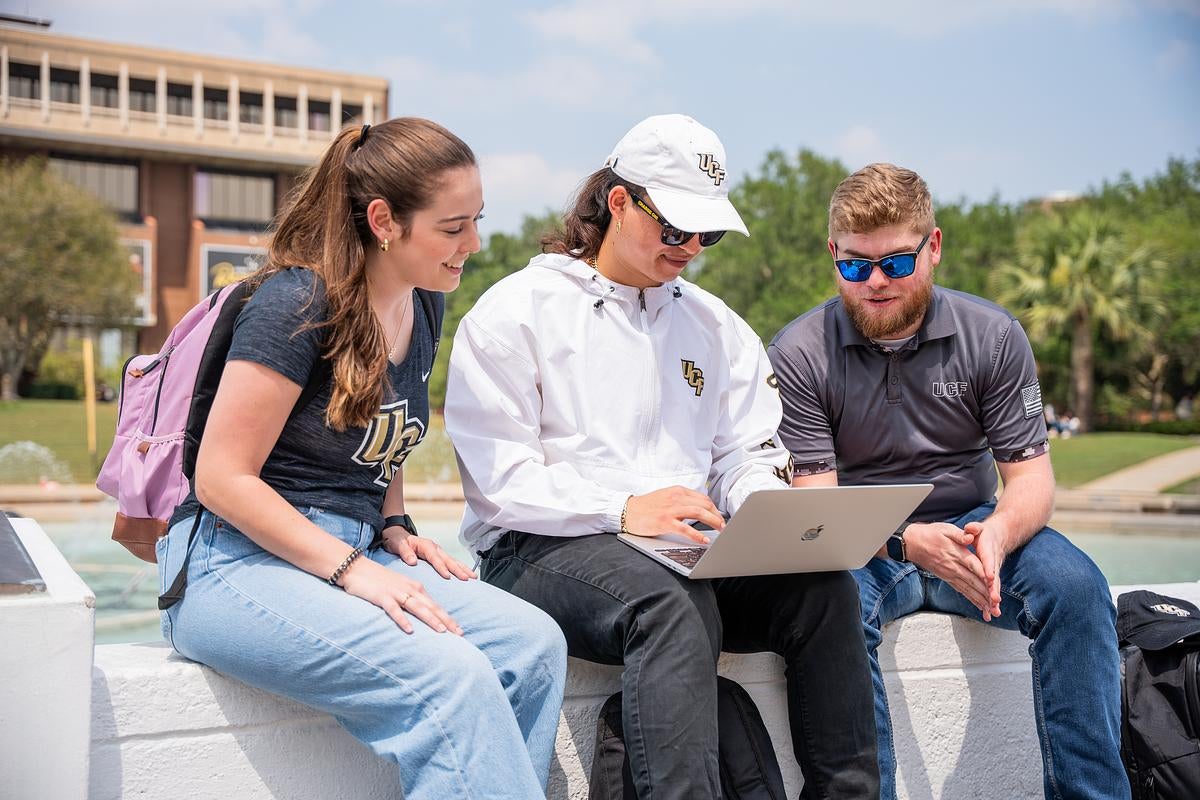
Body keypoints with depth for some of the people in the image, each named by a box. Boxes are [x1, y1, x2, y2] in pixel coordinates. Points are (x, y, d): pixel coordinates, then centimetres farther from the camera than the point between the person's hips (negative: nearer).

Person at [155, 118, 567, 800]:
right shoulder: (299, 302, -14)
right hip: (240, 562, -8)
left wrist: (395, 528, 7)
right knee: (452, 677, -30)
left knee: (534, 643, -15)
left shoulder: (420, 311, 10)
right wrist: (350, 568, -19)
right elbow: (222, 478, -16)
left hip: (354, 553, 8)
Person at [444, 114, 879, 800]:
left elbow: (746, 456, 15)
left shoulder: (717, 326, 19)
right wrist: (622, 509, -22)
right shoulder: (516, 312, 1)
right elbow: (498, 479, -9)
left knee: (823, 586, -22)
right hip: (542, 550, -5)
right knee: (674, 606, -37)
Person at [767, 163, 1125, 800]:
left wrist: (998, 534, -28)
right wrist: (908, 542, -32)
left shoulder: (993, 336, -1)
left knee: (1075, 587, -26)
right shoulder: (798, 355, -7)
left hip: (969, 528, 3)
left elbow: (1032, 476, -3)